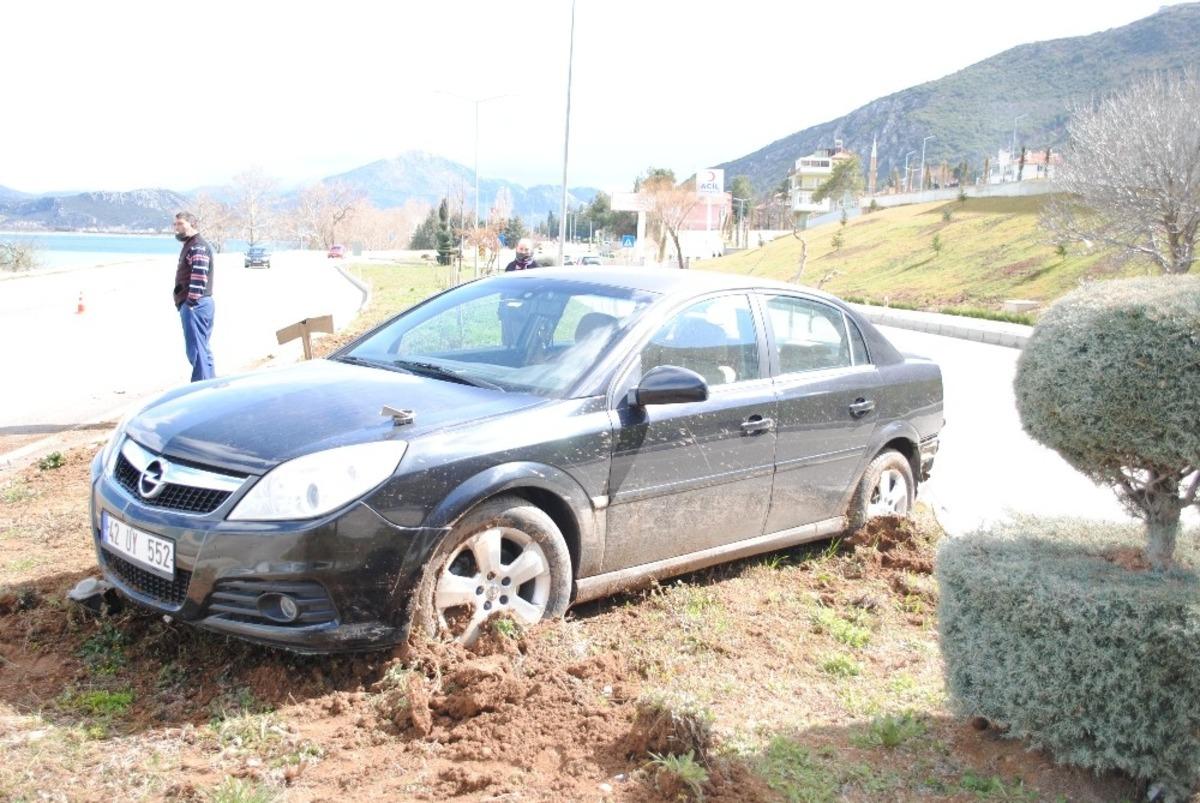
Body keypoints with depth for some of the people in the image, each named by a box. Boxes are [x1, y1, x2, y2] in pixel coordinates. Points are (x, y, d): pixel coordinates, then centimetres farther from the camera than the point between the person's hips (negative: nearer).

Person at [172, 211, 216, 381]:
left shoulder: (198, 246, -12)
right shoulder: (189, 245, 22)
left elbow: (199, 276, -23)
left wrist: (191, 302, -25)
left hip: (195, 305, -11)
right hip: (190, 304, 11)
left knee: (196, 349, -11)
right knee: (202, 348, 14)